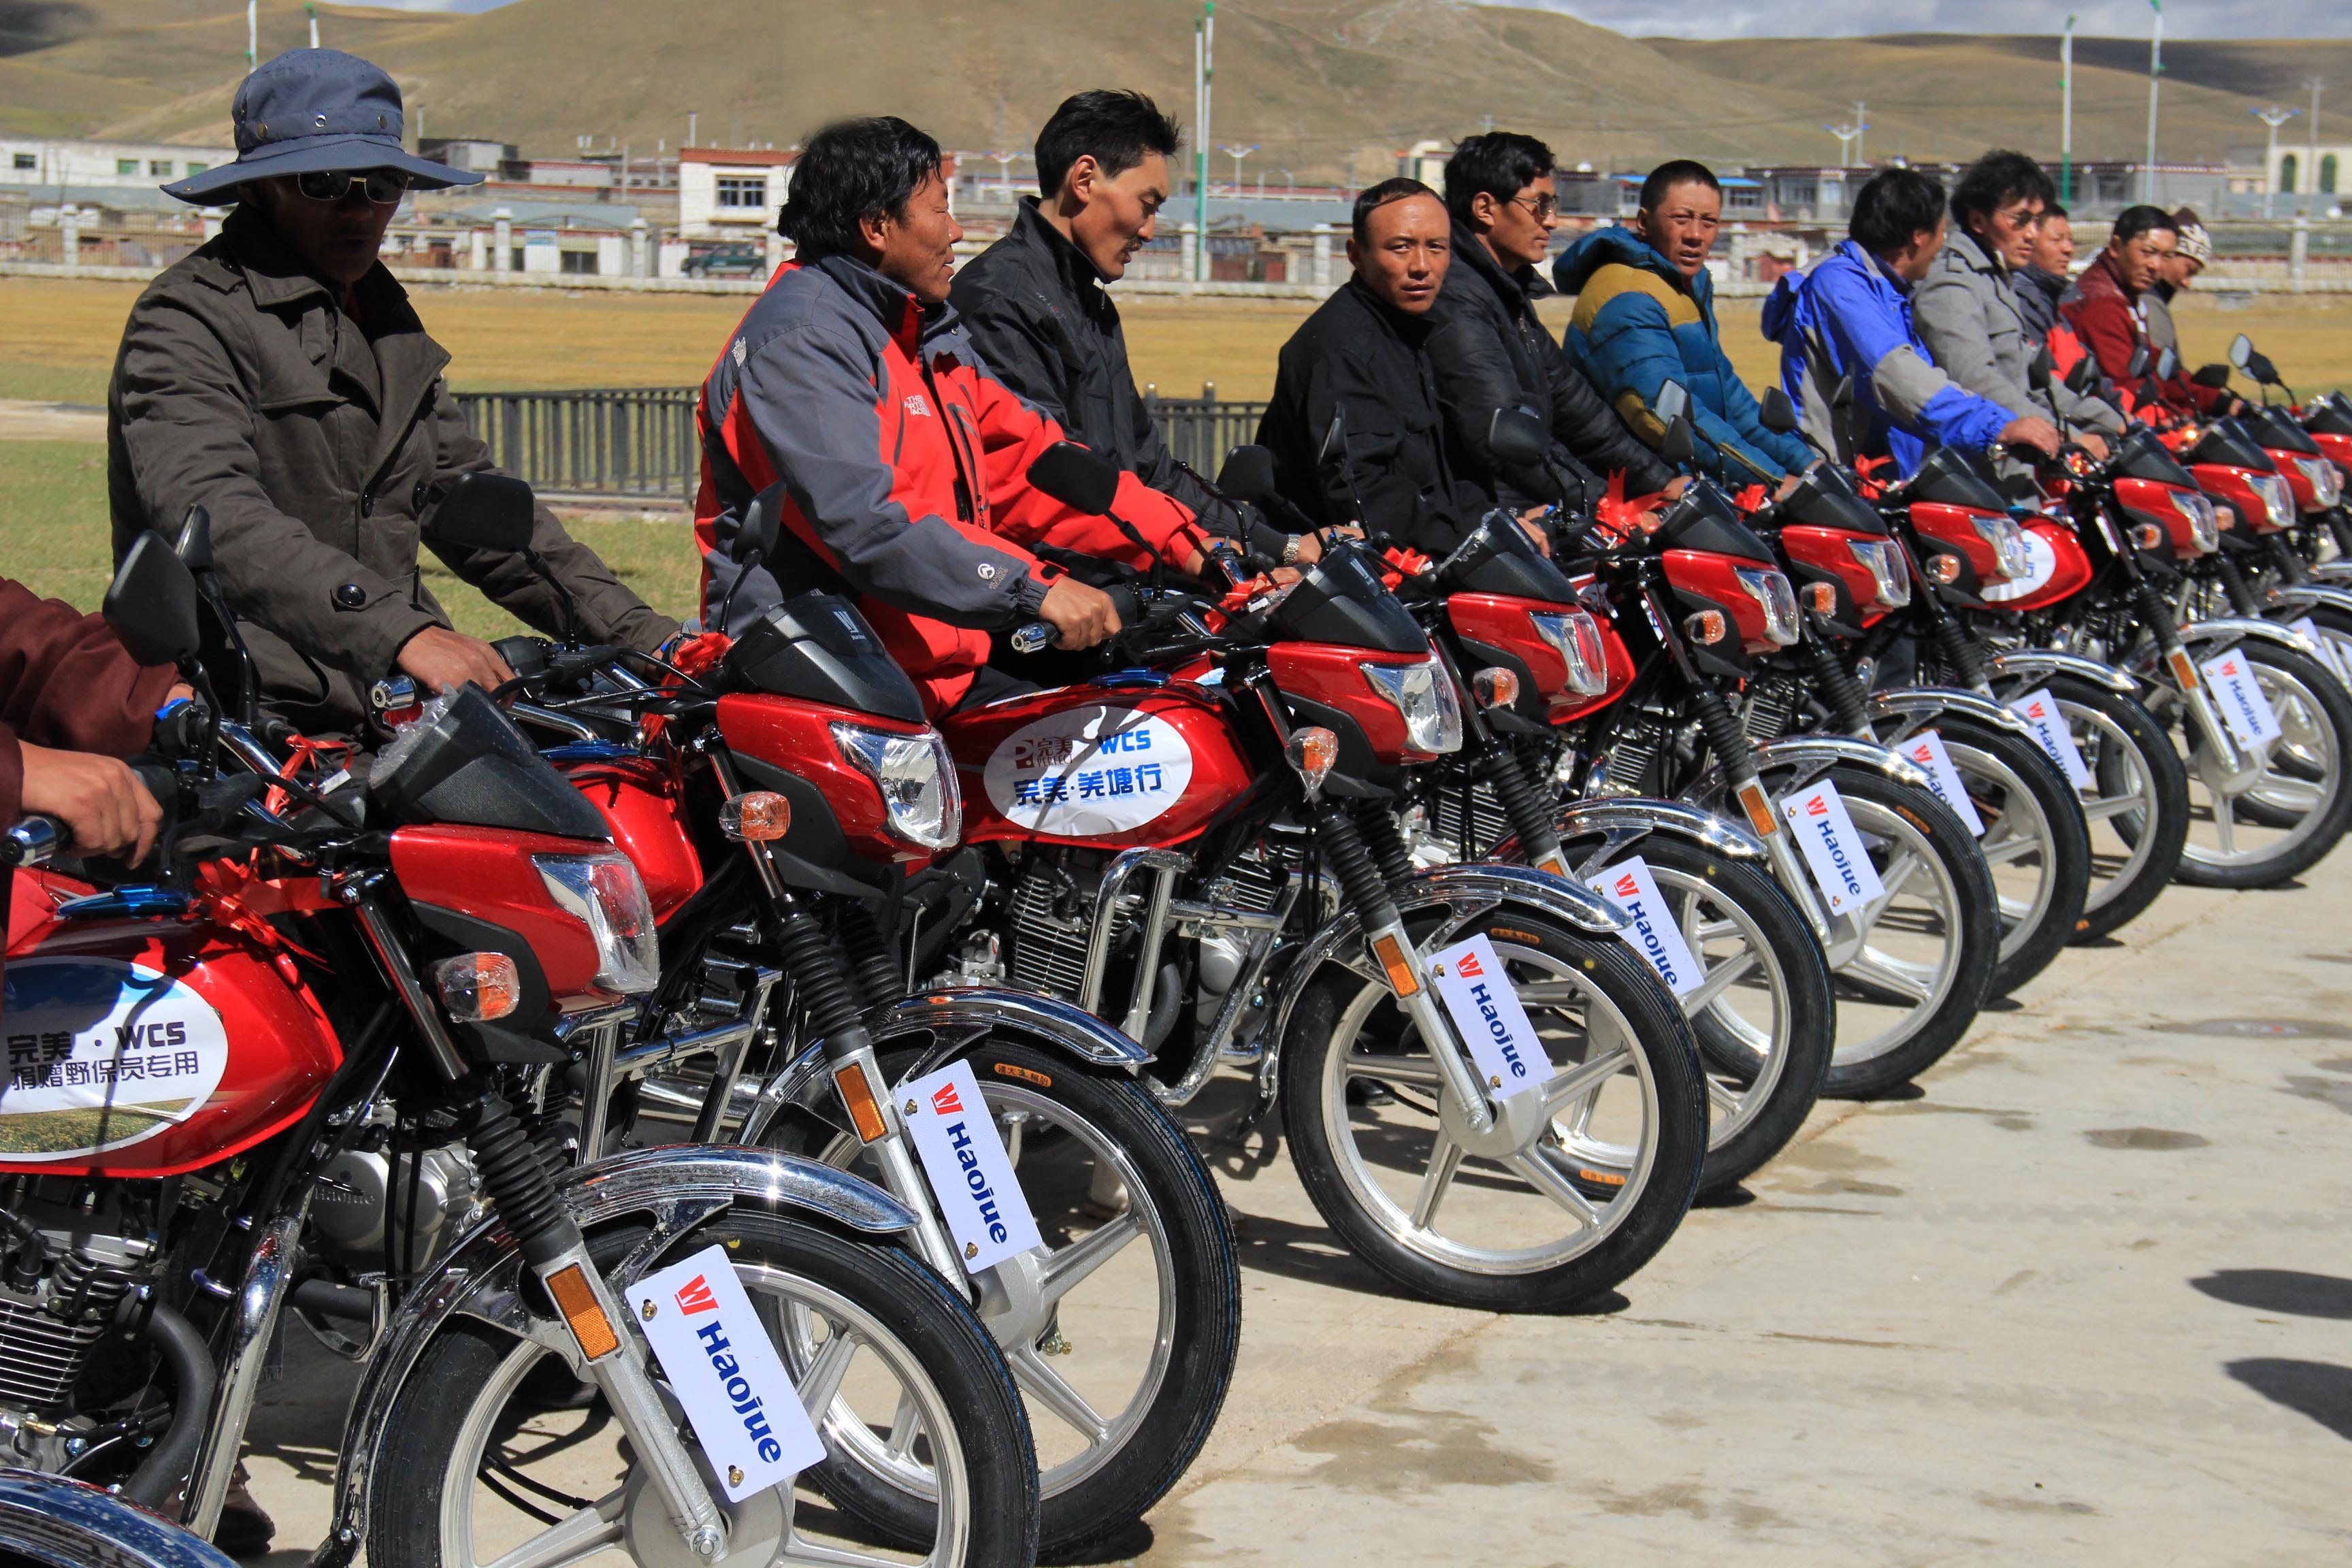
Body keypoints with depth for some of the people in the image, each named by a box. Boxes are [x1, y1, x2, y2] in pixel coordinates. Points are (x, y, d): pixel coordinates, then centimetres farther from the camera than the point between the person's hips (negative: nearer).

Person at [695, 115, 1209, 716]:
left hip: (936, 665, 9)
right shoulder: (799, 339, -11)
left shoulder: (930, 330, 21)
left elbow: (1023, 457, 17)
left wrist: (1178, 542, 5)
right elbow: (863, 518, -23)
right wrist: (1033, 589, -28)